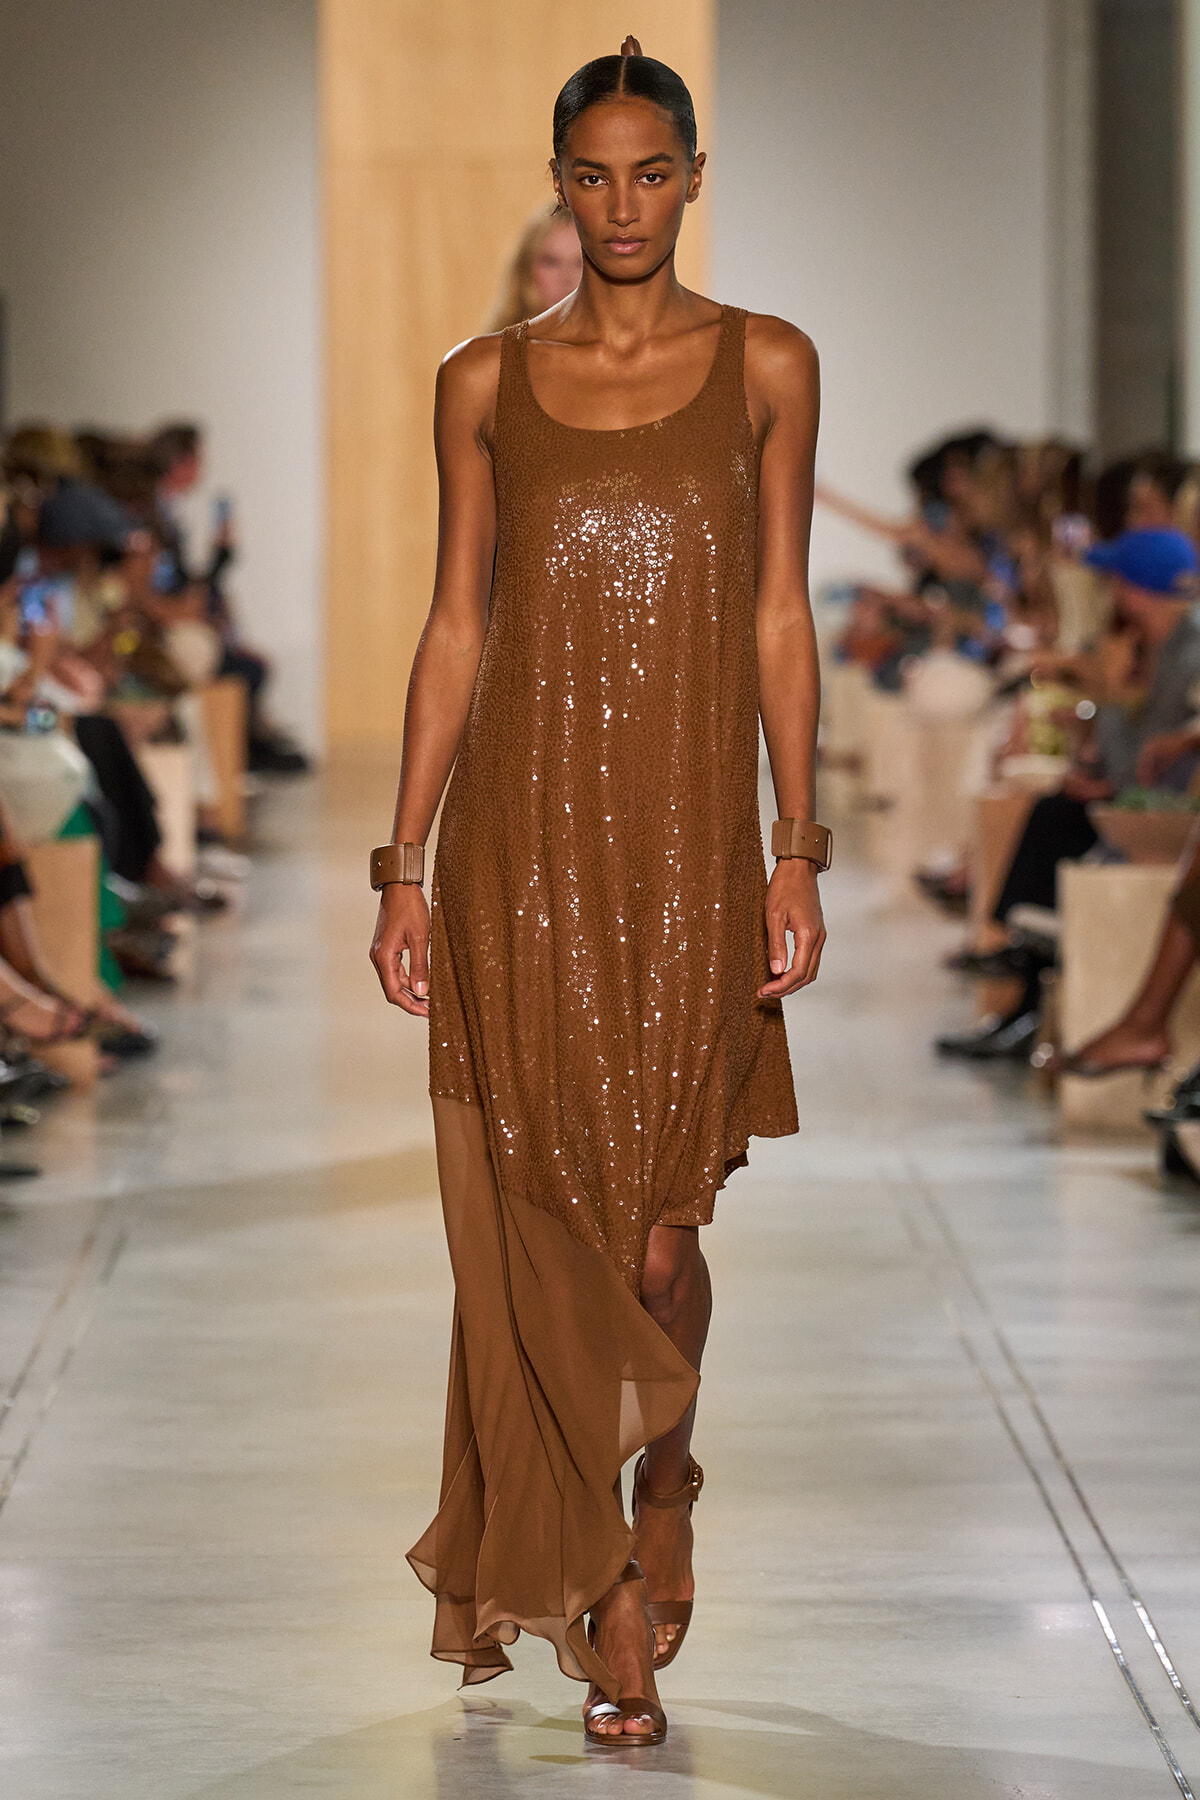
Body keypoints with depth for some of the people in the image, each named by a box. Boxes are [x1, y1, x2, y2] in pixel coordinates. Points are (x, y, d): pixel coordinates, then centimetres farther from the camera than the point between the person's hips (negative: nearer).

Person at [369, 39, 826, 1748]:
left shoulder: (766, 367, 4)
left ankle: (659, 1498, 28)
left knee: (658, 1236, -1)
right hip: (522, 836, 1)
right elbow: (454, 628, 7)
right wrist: (405, 865, 2)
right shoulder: (486, 383, 6)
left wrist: (797, 852, -2)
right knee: (544, 1233, 1)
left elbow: (778, 619, 4)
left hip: (688, 839, -1)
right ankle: (597, 1586, 15)